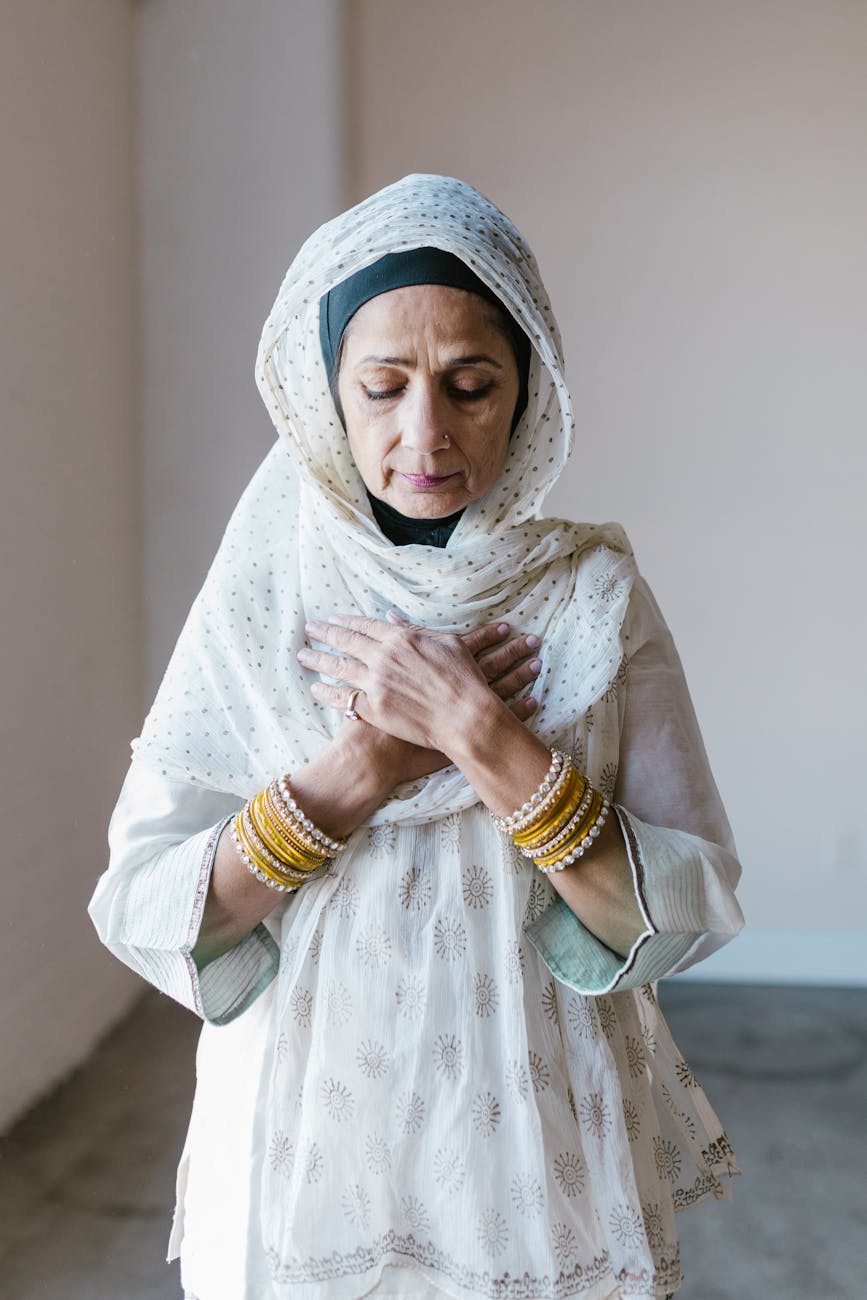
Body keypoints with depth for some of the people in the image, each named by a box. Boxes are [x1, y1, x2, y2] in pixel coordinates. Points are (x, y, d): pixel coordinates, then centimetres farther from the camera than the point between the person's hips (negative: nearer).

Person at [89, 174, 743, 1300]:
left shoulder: (594, 596, -8)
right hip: (305, 1160, 0)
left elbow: (688, 916, -14)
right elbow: (139, 913, -11)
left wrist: (482, 733, -24)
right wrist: (368, 762, -21)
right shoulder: (257, 604, -7)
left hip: (540, 1162, 0)